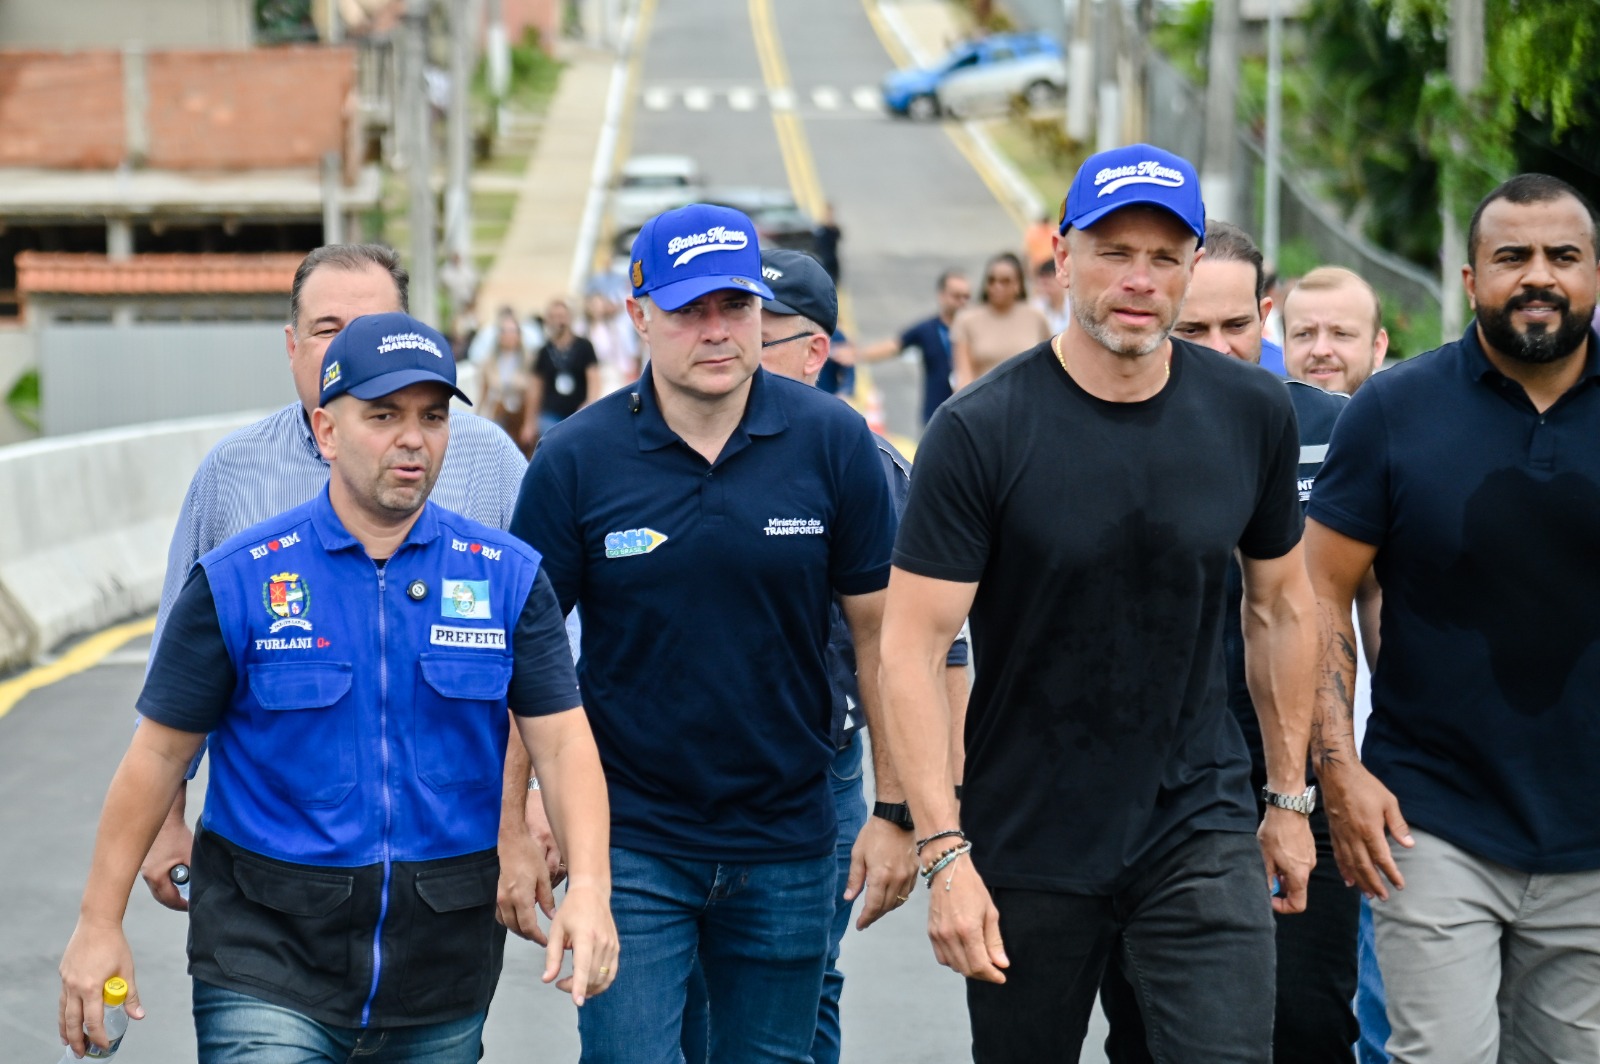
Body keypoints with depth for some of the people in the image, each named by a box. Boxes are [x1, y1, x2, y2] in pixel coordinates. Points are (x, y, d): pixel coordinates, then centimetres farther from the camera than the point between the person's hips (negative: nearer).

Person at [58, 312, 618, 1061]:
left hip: (442, 965, 2)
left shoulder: (508, 577, 1)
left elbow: (562, 741, -3)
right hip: (269, 953, -2)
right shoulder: (237, 580, -4)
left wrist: (588, 887, -19)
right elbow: (160, 753, 0)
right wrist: (99, 922, 0)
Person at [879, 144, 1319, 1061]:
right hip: (1028, 841, -2)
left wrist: (1291, 797, 13)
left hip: (1202, 830, 2)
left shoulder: (1253, 413, -1)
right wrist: (945, 854, -19)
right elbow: (912, 649, -13)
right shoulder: (982, 432, -12)